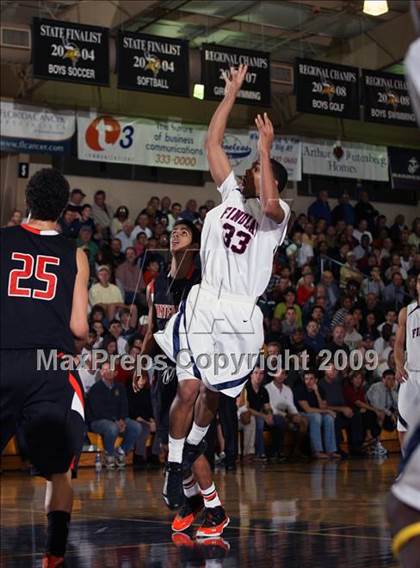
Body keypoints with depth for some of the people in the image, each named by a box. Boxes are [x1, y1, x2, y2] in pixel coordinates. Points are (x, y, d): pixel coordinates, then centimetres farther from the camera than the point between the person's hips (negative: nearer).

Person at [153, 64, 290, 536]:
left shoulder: (277, 213, 1)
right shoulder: (232, 193, 15)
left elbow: (270, 204, -25)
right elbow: (212, 143, 15)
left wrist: (266, 150, -20)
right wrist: (231, 94, 13)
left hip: (241, 315, -2)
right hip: (203, 304, 2)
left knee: (211, 395, 9)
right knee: (190, 390, -10)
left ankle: (190, 449, 33)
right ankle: (175, 466, 0)